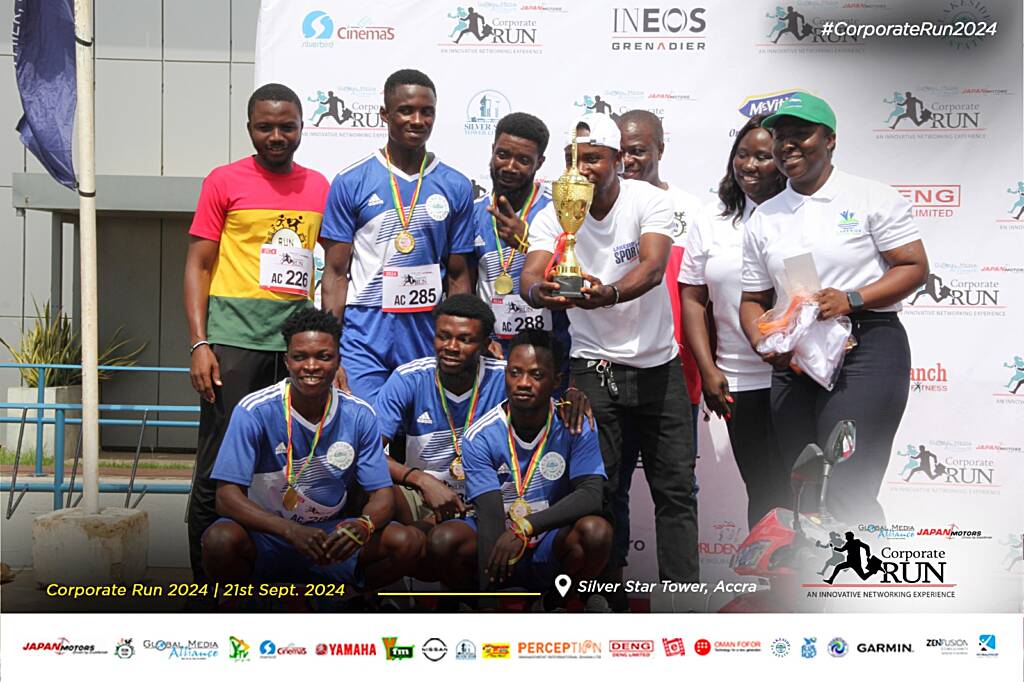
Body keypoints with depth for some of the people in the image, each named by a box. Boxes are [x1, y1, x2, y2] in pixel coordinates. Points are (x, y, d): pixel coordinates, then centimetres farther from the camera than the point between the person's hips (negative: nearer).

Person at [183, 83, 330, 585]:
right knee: (219, 466, -2)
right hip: (236, 335, -4)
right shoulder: (225, 182, 2)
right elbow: (197, 265, 0)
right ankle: (206, 582, 7)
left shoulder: (319, 186, 13)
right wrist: (199, 343, -10)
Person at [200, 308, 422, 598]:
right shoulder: (255, 411, -14)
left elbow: (382, 494, -5)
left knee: (408, 543, -20)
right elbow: (228, 496, -19)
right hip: (266, 535, -3)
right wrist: (291, 531, -36)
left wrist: (363, 525, -31)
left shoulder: (359, 416, -5)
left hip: (330, 535, 3)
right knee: (220, 540, -35)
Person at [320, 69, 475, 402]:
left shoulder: (456, 186, 7)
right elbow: (336, 273, 1)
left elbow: (458, 276, 11)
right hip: (364, 338, -2)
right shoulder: (351, 182, 0)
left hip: (430, 338, 2)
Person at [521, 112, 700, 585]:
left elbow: (653, 267, -26)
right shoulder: (552, 215, -6)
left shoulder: (649, 200, -10)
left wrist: (609, 294, -48)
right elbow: (531, 274, -22)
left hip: (658, 362, 0)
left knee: (675, 487, 5)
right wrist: (539, 290, -48)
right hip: (593, 365, 0)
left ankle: (682, 590, 16)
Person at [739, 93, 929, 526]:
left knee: (846, 494, -14)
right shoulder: (763, 219, 13)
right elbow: (753, 299, 15)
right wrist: (763, 344, -6)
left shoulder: (872, 198, 1)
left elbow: (915, 267, -3)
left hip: (865, 348, -5)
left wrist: (851, 299, -17)